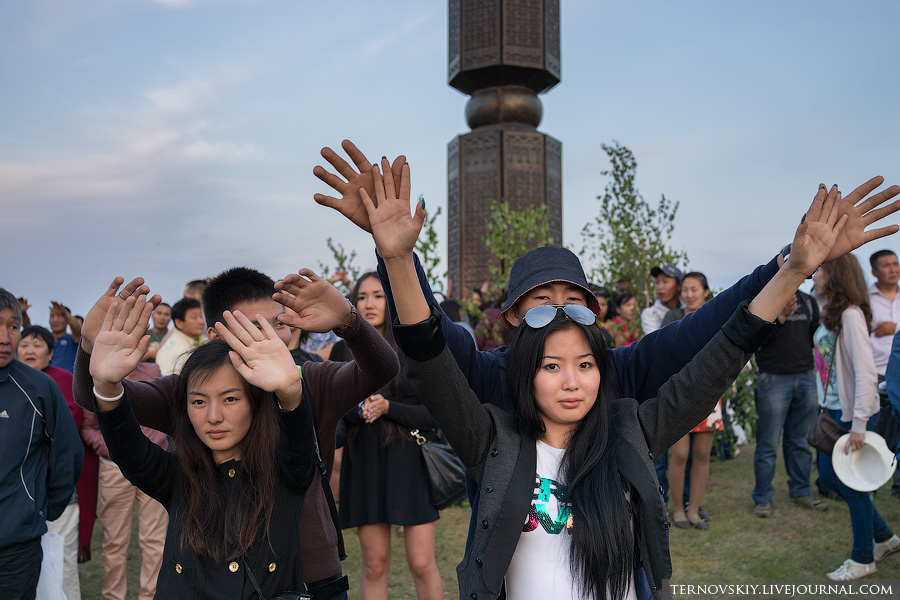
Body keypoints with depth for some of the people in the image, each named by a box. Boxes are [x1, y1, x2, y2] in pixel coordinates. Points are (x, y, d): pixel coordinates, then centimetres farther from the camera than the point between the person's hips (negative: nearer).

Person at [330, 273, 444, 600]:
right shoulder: (343, 351, 5)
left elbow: (434, 414, -4)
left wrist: (388, 407, -18)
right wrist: (359, 410, -15)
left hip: (409, 461, -2)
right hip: (364, 462, 2)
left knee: (422, 563, 0)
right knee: (374, 565, 8)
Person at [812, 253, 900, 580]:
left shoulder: (850, 315, -19)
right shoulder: (831, 315, 9)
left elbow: (865, 373, -23)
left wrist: (858, 425, -24)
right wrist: (827, 409, 13)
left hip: (853, 412, -9)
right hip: (833, 409, 9)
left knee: (851, 483, 3)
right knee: (829, 476, 15)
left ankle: (863, 559, 20)